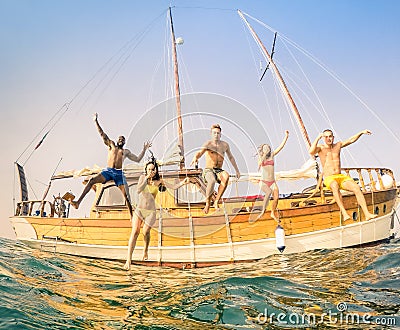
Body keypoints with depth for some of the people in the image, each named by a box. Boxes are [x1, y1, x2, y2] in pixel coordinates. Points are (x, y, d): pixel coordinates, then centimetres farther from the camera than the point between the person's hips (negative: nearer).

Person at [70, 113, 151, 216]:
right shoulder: (111, 145, 20)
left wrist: (144, 149, 19)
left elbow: (137, 159, 22)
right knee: (92, 180, -21)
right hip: (108, 171, 0)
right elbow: (102, 134, 17)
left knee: (126, 195, -10)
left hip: (119, 173, 0)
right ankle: (78, 202, -24)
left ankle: (132, 216, -6)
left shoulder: (126, 151, 22)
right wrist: (96, 121, 13)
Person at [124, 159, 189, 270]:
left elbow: (173, 187, -11)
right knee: (135, 232, -12)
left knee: (146, 232, -2)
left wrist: (182, 183, -29)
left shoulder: (159, 181, 0)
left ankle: (146, 250, 32)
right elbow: (138, 191, -12)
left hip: (150, 212, 0)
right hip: (139, 209, 0)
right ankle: (128, 260, -17)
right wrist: (146, 179, -17)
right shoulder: (143, 177, 2)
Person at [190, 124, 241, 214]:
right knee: (212, 181, -41)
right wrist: (195, 157, -47)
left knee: (226, 177, -36)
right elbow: (200, 152, -23)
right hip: (208, 171, -3)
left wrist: (237, 170, 27)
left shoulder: (225, 145, 10)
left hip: (219, 171, 3)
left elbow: (231, 157, 24)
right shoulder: (208, 143, -4)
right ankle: (207, 203, -17)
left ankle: (216, 201, -28)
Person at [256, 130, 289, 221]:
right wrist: (265, 154, -21)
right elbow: (260, 164, -19)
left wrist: (286, 136, -1)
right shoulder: (260, 157, 3)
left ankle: (272, 213, 12)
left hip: (272, 182, 3)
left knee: (276, 197, -12)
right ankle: (263, 211, -23)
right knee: (269, 192, -31)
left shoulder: (272, 155, 9)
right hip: (263, 182, -3)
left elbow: (281, 146, 5)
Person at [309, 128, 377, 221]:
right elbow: (311, 152, -18)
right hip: (329, 179, -4)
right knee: (335, 186, -40)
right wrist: (318, 138, -19)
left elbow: (351, 140, 16)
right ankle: (344, 213, -46)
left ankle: (367, 214, -28)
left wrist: (361, 132, 3)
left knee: (356, 188, -23)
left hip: (341, 177, 4)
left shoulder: (338, 145, 17)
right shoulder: (321, 148, 3)